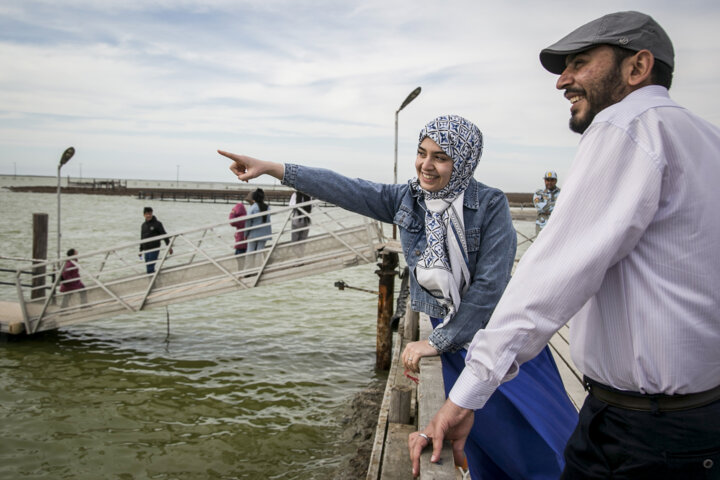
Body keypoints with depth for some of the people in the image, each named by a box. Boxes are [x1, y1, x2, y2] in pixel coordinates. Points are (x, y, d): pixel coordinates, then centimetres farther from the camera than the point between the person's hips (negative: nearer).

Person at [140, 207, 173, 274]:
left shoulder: (157, 223, -5)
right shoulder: (143, 225, 12)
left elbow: (164, 235, -5)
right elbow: (142, 238, 20)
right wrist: (140, 250, 21)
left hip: (154, 249, -6)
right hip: (146, 250, 6)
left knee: (150, 267, -14)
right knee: (148, 267, 8)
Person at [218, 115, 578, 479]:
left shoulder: (491, 205, -15)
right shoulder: (406, 199, -1)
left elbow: (489, 284, -18)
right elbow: (343, 189, -6)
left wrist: (437, 342, -17)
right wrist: (270, 168, -12)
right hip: (452, 335, 3)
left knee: (543, 440, 1)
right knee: (482, 442, 8)